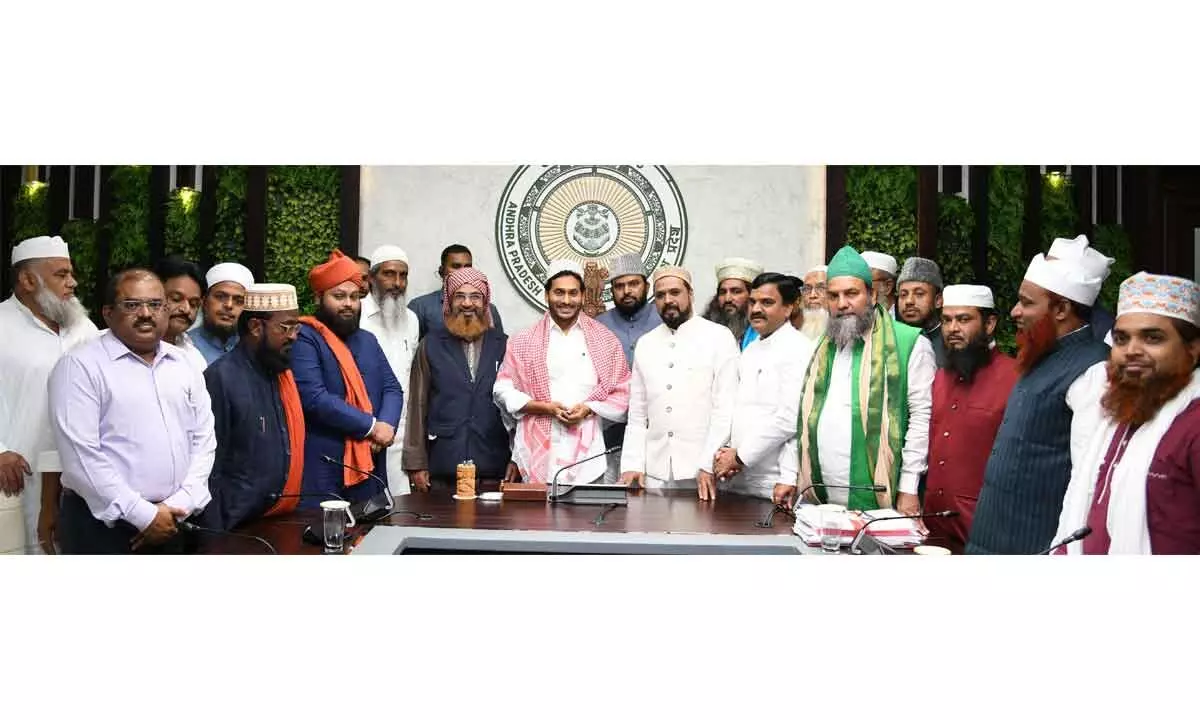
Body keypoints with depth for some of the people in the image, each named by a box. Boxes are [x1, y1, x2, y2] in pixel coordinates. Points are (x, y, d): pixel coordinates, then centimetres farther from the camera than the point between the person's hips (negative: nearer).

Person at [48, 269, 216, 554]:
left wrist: (180, 504, -6)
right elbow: (81, 456, -14)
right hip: (103, 523, -5)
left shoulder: (184, 365, 10)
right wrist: (144, 515, -14)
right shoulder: (80, 365, -7)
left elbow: (203, 439, 8)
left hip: (170, 525, 5)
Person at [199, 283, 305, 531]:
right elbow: (209, 467, -15)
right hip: (241, 528, -7)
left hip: (285, 521, 7)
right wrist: (218, 537, -15)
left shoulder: (283, 373, 7)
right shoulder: (222, 378, -15)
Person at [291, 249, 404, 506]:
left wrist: (386, 426, -9)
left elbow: (392, 389, 13)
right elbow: (315, 398, -18)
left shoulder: (367, 340, 19)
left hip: (369, 470, 7)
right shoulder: (304, 338, -6)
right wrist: (371, 426, -14)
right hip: (321, 472, -7)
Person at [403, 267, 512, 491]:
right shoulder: (431, 344, 5)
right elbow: (418, 404, 5)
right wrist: (416, 463, 2)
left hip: (494, 467, 1)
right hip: (442, 469, -1)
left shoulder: (503, 345, 7)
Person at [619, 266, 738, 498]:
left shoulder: (719, 337, -1)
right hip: (654, 472, 4)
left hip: (703, 471, -3)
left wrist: (709, 465, -15)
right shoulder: (645, 344, 12)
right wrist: (632, 465, 3)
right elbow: (637, 414, 13)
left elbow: (726, 407, -8)